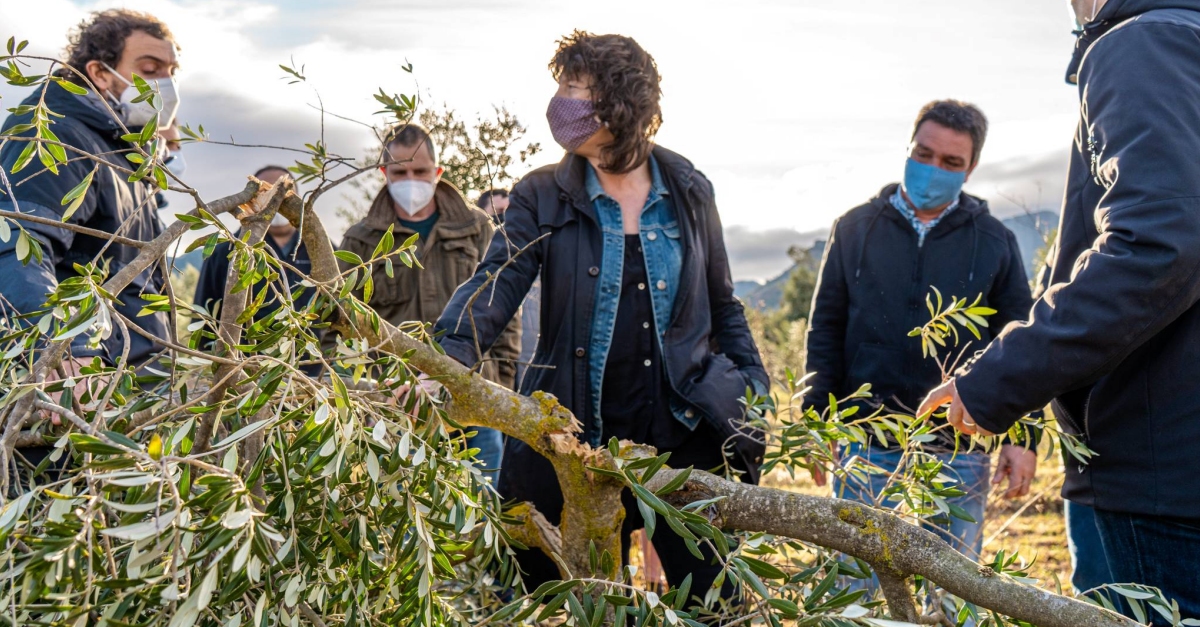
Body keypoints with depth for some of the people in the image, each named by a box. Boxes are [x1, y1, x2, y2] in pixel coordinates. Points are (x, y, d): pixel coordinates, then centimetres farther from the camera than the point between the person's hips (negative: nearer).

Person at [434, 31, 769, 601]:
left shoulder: (689, 192, 4)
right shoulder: (543, 197, -1)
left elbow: (722, 306, 11)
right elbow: (497, 283, -15)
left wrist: (755, 399, 4)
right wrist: (447, 357, -33)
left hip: (686, 431, 1)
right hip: (579, 439, 0)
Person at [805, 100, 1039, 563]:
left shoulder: (994, 242, 7)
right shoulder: (855, 229, 7)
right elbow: (826, 331, 8)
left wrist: (1022, 437, 0)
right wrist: (817, 423, 1)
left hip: (958, 454, 0)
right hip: (867, 448, 0)